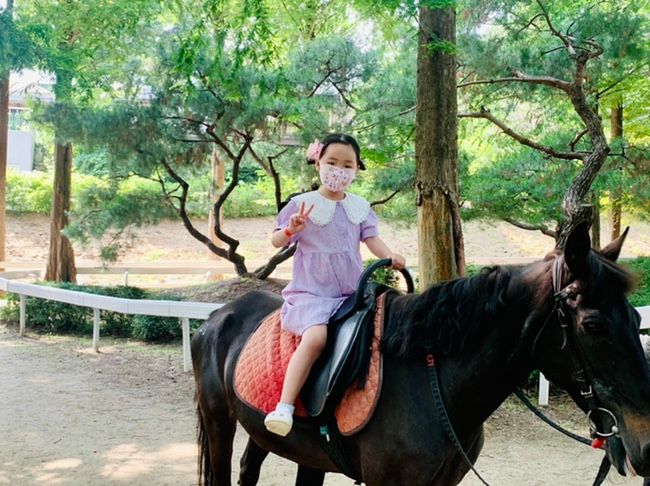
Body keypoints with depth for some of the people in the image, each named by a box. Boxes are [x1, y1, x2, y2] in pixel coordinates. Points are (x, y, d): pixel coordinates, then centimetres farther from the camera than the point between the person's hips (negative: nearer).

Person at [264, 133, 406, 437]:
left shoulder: (359, 207, 13)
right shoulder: (302, 204, 0)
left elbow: (371, 239, 7)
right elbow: (277, 242, 0)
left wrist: (390, 258, -13)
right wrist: (291, 229, -21)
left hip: (352, 293, 5)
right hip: (310, 293, -5)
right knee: (316, 336, -31)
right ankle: (284, 407, -31)